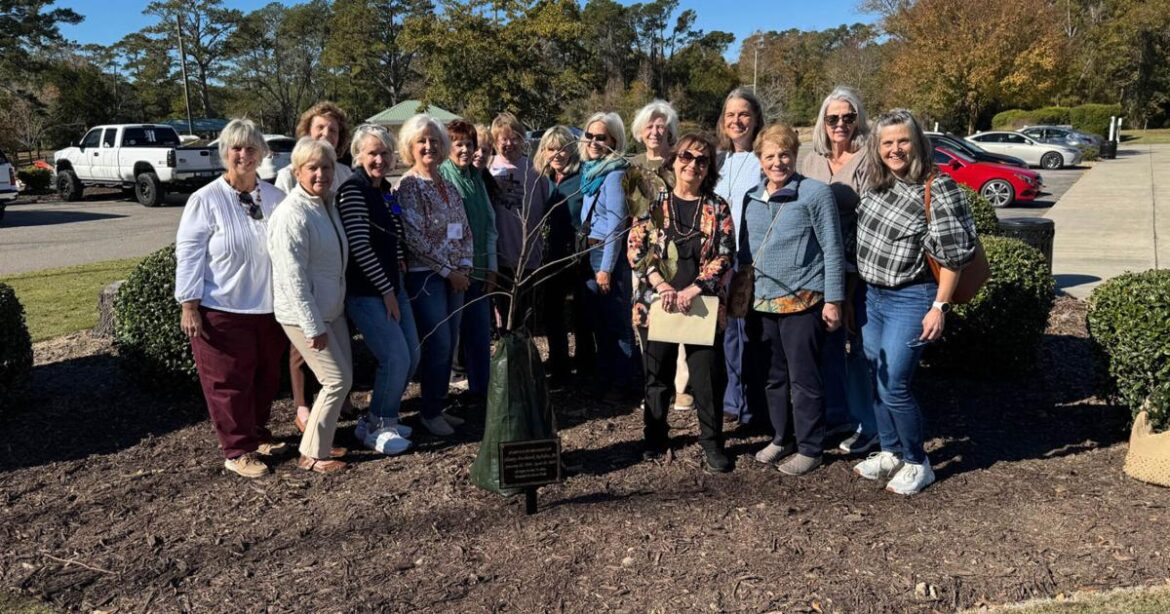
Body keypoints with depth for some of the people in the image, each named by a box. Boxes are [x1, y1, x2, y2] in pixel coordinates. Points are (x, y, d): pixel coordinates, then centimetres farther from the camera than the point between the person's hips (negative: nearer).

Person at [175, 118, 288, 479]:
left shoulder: (274, 198, 6)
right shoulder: (206, 199, -8)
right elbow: (188, 254, -8)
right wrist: (189, 306, -12)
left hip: (268, 307, 5)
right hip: (222, 310, -5)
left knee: (266, 378, 15)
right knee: (230, 382, 3)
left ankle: (258, 436, 34)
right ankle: (238, 451, 15)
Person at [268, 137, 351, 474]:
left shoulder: (327, 203, 8)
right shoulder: (293, 214, -20)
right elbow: (293, 276, -23)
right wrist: (313, 327, -22)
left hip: (332, 308, 9)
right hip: (304, 314, -9)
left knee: (342, 377, 13)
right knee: (338, 380, -5)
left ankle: (321, 441, 29)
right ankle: (312, 454, 8)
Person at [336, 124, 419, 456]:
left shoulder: (385, 189, 12)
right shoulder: (353, 189, -14)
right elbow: (359, 246, -19)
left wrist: (400, 259, 7)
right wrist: (387, 292, -15)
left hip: (391, 285, 9)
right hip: (365, 291, -9)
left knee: (412, 356, 10)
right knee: (396, 358, -10)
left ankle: (381, 418, 27)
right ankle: (374, 427, 10)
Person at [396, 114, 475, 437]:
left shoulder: (448, 185, 13)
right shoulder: (408, 185, -7)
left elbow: (465, 229, 14)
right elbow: (414, 238, -14)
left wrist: (465, 266, 0)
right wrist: (448, 271, -13)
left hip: (454, 275, 7)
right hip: (425, 276, -7)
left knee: (449, 344, 9)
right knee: (438, 344, -6)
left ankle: (439, 407, 21)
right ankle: (430, 413, 9)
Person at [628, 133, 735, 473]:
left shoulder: (718, 208, 4)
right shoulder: (654, 203, 4)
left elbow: (724, 257, -3)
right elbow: (637, 250, -2)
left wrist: (692, 291, -14)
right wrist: (663, 287, -14)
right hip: (656, 302, 1)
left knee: (708, 374, 0)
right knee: (658, 374, 10)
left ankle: (712, 441, 17)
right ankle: (655, 437, 26)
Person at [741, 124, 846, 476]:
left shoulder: (815, 193, -7)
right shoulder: (751, 199, 11)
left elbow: (832, 249, -7)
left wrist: (833, 300, -10)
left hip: (801, 301, -6)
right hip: (761, 302, 6)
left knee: (803, 379, 2)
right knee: (774, 377, 15)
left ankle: (809, 448, 15)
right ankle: (782, 438, 30)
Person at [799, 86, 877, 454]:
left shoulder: (867, 161, -9)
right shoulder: (811, 161, 9)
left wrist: (854, 273, -15)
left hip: (855, 270, -6)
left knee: (857, 345, 1)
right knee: (827, 343, 14)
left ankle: (868, 424, 14)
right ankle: (836, 414, 29)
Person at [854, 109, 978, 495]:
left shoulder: (937, 189, -15)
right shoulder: (877, 183, 4)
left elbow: (953, 255, -14)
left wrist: (939, 307, -16)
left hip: (910, 300, -7)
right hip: (873, 296, 7)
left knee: (894, 387, -6)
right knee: (877, 382, 13)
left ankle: (917, 464, 13)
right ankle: (891, 453, 30)